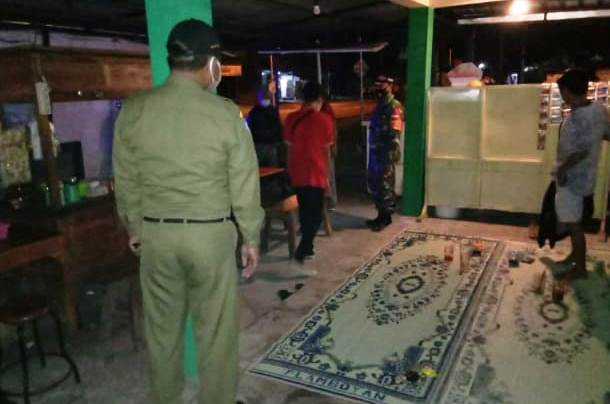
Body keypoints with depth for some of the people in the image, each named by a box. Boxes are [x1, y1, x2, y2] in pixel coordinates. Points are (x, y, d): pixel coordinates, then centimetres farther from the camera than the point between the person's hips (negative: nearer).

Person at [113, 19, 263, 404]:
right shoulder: (226, 113, -12)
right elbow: (245, 185, -8)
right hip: (212, 233, -3)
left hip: (155, 232, 4)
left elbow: (126, 180, 5)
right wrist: (251, 238, 4)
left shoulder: (134, 110, -3)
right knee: (216, 328, 11)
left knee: (162, 326, 19)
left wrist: (134, 227, 19)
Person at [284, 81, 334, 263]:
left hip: (297, 173, 5)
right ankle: (302, 251, -7)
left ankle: (307, 247, 27)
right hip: (315, 173, -5)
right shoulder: (324, 119, -7)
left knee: (304, 210, 18)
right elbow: (326, 150, 0)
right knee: (315, 213, 3)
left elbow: (289, 147, 9)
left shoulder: (291, 118, 4)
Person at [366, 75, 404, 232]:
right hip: (375, 151, 9)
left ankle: (385, 217, 8)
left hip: (386, 152, -9)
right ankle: (381, 215, 24)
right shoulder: (380, 104, 17)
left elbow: (395, 133, -18)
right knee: (374, 184, 13)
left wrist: (393, 153, -23)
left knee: (385, 185, -2)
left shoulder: (394, 106, -12)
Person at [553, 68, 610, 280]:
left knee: (573, 223, 4)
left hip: (572, 177, -9)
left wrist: (562, 168, -15)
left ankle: (580, 268, 16)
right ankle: (576, 255, 39)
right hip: (584, 175, 9)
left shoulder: (579, 117, -27)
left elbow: (582, 151, -28)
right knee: (575, 220, 23)